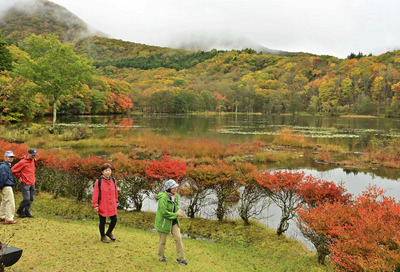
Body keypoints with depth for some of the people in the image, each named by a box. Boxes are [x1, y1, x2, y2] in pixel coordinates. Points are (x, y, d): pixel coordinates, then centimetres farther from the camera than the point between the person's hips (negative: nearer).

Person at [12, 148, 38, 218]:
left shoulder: (33, 160, 8)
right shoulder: (23, 162, -14)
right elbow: (13, 170, -11)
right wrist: (19, 177, -4)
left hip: (32, 183, 7)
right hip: (25, 184, -7)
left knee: (31, 199, 8)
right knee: (26, 199, -7)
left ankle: (27, 212, 19)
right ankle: (19, 211, 14)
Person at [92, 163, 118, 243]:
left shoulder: (113, 180, 2)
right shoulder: (99, 181, -13)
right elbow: (95, 194, -11)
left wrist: (115, 202, 16)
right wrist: (95, 205, -12)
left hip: (112, 206, 5)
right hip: (102, 206, -4)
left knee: (114, 220, 10)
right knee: (102, 222, 8)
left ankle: (109, 232, 37)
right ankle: (103, 236, 30)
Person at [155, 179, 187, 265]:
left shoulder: (175, 196, -1)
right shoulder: (163, 198, -25)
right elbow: (164, 212, -28)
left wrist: (178, 210, -7)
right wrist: (176, 214, -20)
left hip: (174, 222, 6)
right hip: (164, 222, -6)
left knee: (178, 238, 0)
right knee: (162, 241, 11)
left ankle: (181, 258, 11)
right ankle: (161, 257, 33)